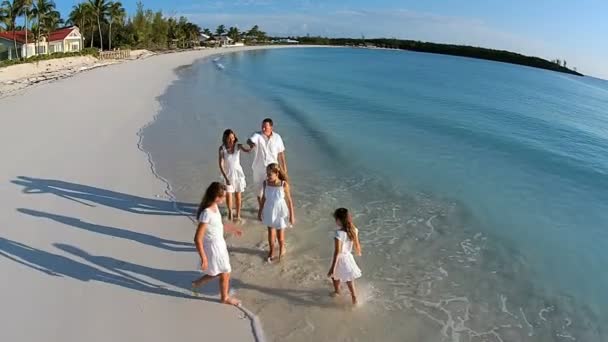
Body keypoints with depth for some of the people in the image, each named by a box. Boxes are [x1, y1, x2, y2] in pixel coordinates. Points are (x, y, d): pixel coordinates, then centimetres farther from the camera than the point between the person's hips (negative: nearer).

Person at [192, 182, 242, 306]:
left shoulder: (214, 206, -6)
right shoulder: (206, 213, -33)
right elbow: (197, 239, -29)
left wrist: (232, 229, 24)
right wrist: (203, 259, -24)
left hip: (219, 244, 8)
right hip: (213, 247, -8)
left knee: (219, 272, 26)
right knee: (225, 274, 14)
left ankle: (197, 283, 43)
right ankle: (225, 297, 39)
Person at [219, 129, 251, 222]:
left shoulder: (238, 146, -10)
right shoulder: (222, 148, -11)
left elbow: (246, 150, -29)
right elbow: (220, 164, -12)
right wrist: (225, 177, -18)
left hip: (238, 172, 1)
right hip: (228, 173, -1)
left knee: (238, 195, 6)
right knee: (228, 194, -4)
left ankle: (238, 215, 21)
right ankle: (230, 212, 22)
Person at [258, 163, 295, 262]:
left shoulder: (284, 185, -21)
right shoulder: (266, 183, -12)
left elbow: (289, 200, -12)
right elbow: (264, 197, 3)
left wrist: (292, 215, -7)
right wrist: (260, 211, 11)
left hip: (280, 213, -2)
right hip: (269, 212, 2)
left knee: (280, 235, 13)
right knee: (271, 233, 13)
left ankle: (282, 249, 43)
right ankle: (271, 252, 37)